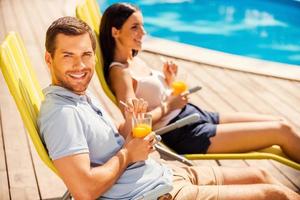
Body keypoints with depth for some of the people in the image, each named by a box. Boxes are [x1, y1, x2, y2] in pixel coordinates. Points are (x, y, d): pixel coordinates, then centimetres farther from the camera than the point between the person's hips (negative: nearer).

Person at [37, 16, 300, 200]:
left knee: (259, 175, 18)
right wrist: (127, 154, -16)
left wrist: (129, 123, -6)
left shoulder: (82, 95, 7)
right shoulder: (61, 112, -23)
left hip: (164, 172, 10)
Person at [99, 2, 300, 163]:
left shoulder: (136, 61, 12)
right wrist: (168, 106, -11)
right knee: (281, 132, -9)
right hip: (184, 134, -9)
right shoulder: (119, 72, -13)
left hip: (196, 114, 9)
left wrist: (169, 81, 3)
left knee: (280, 122, 5)